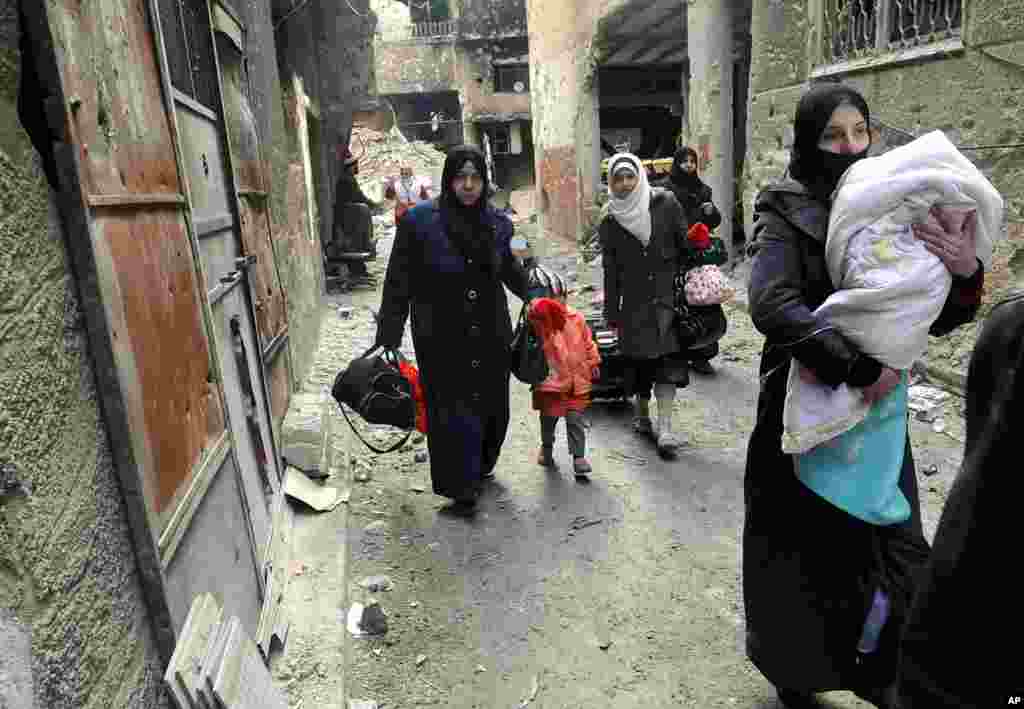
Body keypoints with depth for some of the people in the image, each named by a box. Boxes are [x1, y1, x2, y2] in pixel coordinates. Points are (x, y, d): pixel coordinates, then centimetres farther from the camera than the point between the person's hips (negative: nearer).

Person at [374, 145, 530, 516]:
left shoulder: (495, 224, 4)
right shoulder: (419, 222, -9)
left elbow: (510, 270, 23)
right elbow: (398, 285, -8)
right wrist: (387, 341, -11)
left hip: (491, 336, 5)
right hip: (442, 341, -4)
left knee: (492, 406, 14)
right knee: (453, 411, 2)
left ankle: (479, 468, 41)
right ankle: (460, 488, 21)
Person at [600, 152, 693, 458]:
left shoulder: (665, 203, -1)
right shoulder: (610, 222, 2)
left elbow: (685, 245, 1)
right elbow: (610, 272, 3)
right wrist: (612, 314, 2)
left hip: (667, 295, -1)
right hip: (634, 301, 1)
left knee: (667, 357, -7)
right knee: (639, 360, 7)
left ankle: (664, 427, -6)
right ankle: (641, 415, 28)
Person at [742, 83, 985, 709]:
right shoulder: (788, 212, -10)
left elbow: (936, 318, 4)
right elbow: (771, 304, -26)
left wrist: (967, 274, -16)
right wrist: (859, 366, -28)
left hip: (878, 408, 5)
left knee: (893, 549, 12)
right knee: (803, 549, 8)